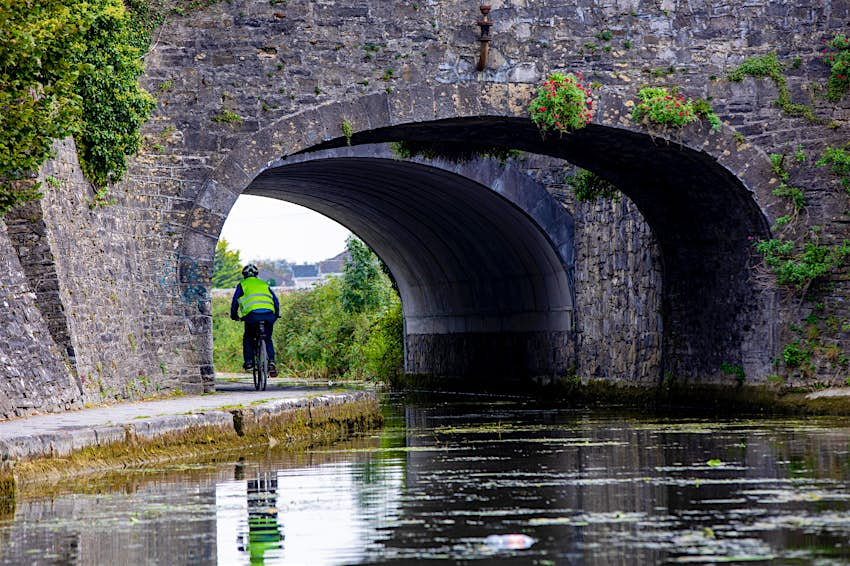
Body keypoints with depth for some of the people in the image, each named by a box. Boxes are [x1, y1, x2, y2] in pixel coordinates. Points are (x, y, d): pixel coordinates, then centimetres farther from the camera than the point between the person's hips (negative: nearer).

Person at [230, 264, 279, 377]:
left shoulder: (242, 284, 19)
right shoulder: (264, 284, 28)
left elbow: (235, 301, 18)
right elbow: (276, 300, 26)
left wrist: (234, 315, 32)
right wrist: (276, 315, 38)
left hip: (252, 314, -3)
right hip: (269, 315, 3)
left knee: (248, 339, 18)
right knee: (268, 339, 17)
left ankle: (249, 363, 6)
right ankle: (271, 362, -2)